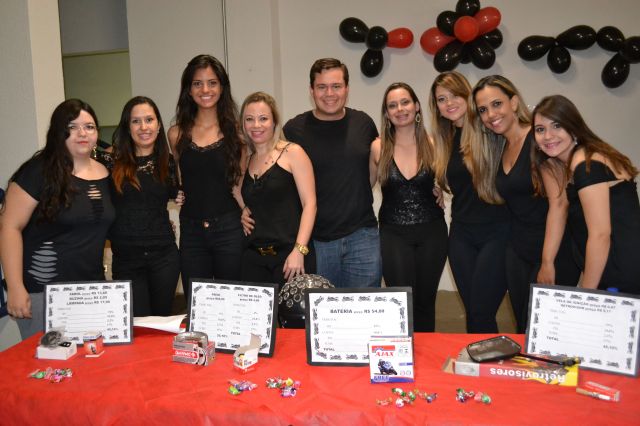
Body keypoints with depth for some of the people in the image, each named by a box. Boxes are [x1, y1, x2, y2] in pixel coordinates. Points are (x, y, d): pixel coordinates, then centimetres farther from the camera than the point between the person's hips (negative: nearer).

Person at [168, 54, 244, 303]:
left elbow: (238, 181, 6)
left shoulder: (235, 130, 2)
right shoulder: (177, 134, 6)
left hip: (229, 228, -2)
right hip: (191, 230, 2)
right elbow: (180, 184, 12)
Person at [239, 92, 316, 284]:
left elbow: (309, 203, -8)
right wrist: (244, 212, 5)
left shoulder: (292, 153, -1)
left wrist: (299, 250, -15)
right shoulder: (245, 160, 15)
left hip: (291, 254, -4)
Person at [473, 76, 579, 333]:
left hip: (554, 251, -7)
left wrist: (548, 263, -20)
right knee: (523, 328, 13)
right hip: (518, 251, 7)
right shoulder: (501, 148, 10)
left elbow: (558, 203, -19)